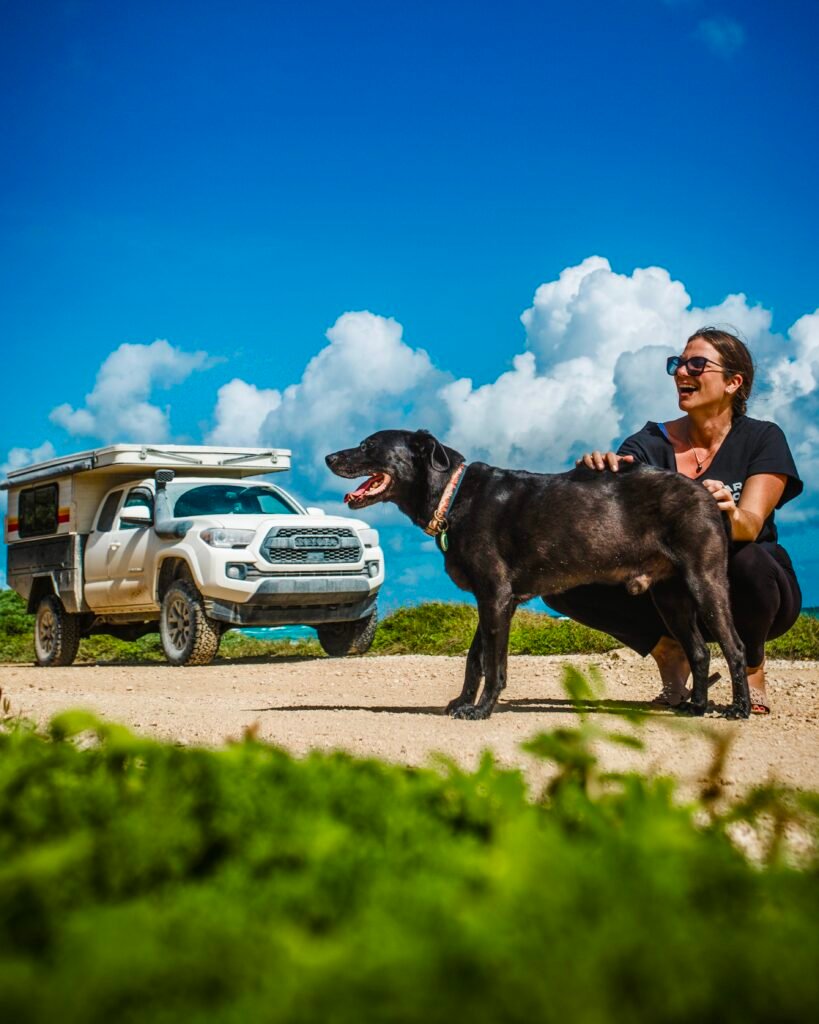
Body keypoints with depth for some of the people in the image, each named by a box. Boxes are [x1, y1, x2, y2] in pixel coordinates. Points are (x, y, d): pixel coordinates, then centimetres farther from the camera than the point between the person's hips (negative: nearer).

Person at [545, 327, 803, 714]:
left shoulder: (763, 440, -8)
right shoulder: (650, 443, -2)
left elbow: (750, 525, -24)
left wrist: (730, 515, -48)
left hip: (745, 596, -2)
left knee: (744, 561, -39)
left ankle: (751, 666, -7)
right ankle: (668, 651, -1)